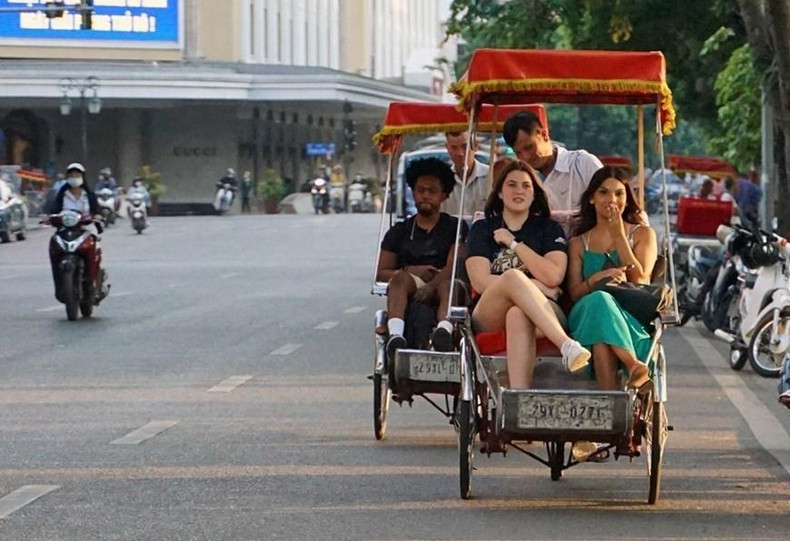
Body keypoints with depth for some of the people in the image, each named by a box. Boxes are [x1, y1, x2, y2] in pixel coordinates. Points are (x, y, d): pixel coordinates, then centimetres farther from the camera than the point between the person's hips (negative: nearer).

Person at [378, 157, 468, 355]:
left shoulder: (455, 227, 15)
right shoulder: (399, 231, 22)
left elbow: (454, 266, -3)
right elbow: (381, 273, 13)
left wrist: (432, 285, -23)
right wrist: (409, 271, -8)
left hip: (440, 290, -1)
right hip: (408, 294, 1)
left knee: (448, 284, -36)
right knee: (400, 278, -33)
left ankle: (444, 331, -69)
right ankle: (395, 336, -58)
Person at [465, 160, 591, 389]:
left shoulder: (549, 229, 17)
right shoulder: (482, 229, 18)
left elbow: (553, 277, -3)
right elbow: (480, 281, 0)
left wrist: (514, 243, 1)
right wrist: (537, 287, -6)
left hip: (543, 313, 0)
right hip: (491, 317, 0)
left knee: (519, 315, -40)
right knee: (513, 276, -35)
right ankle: (567, 346, -51)